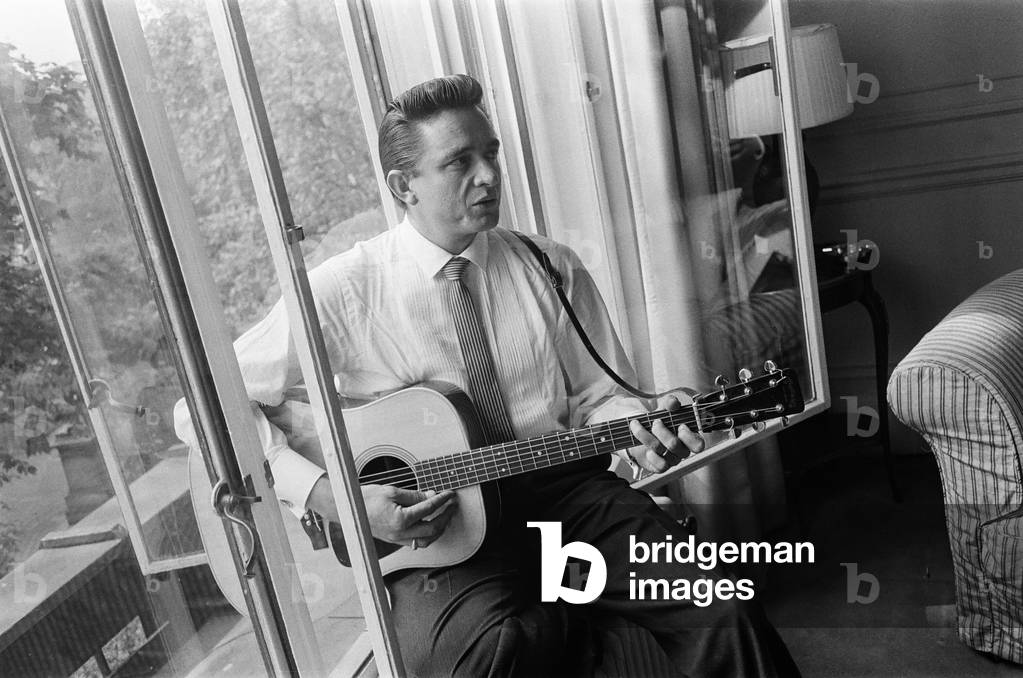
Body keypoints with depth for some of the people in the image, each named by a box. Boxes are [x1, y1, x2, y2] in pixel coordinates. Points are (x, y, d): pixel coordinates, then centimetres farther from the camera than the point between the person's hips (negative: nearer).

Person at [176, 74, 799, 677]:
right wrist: (333, 497, -14)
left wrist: (639, 431, -13)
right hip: (432, 524, -2)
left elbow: (597, 394, 10)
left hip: (563, 489, 3)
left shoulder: (552, 269, 5)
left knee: (720, 616, -16)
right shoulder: (344, 291, -5)